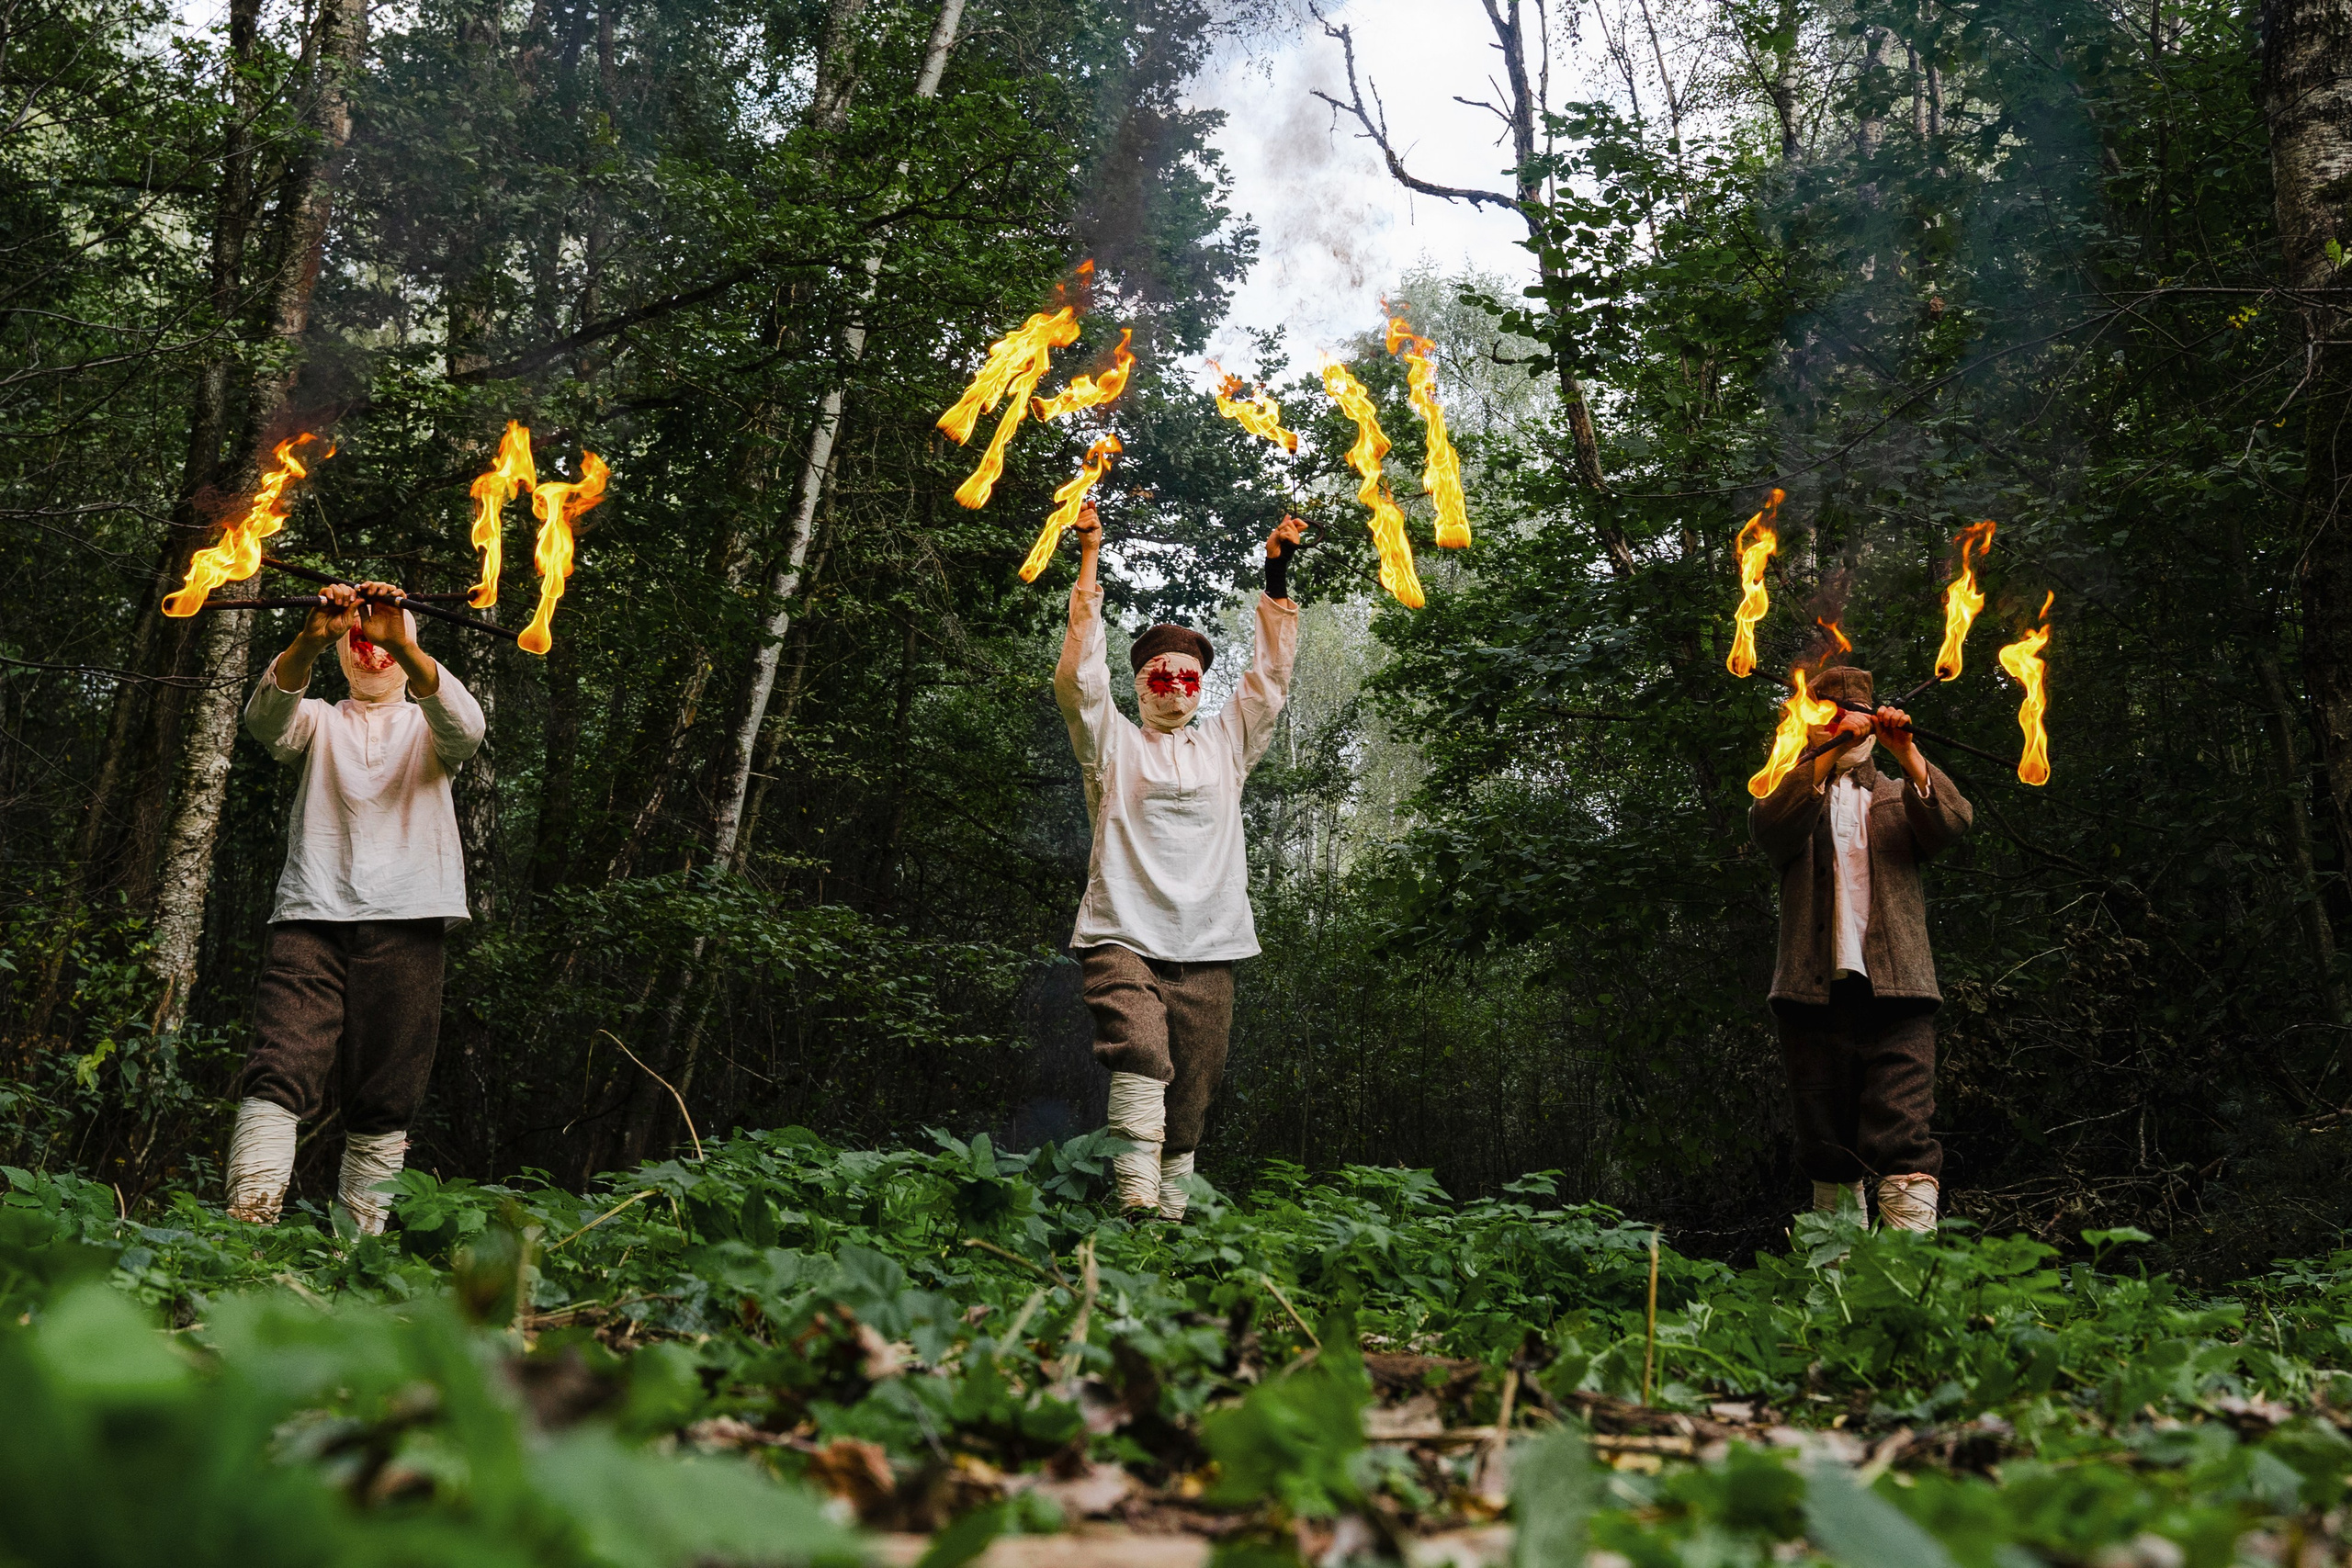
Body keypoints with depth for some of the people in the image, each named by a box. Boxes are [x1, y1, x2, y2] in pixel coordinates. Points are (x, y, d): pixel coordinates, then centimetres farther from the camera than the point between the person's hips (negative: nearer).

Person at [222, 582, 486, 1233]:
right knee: (277, 1074, -17)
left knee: (386, 1101, -2)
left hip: (404, 923, 0)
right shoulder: (320, 722, 20)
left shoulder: (427, 728, 18)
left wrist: (401, 645, -23)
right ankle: (246, 1228, -25)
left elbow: (465, 726, -8)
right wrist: (311, 639, -23)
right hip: (311, 916, 0)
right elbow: (267, 716, -5)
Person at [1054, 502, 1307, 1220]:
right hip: (1122, 939, -3)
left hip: (1207, 951, 3)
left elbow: (1271, 675, 17)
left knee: (1189, 1102, 2)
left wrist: (1276, 576, 11)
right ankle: (1134, 1200, -34)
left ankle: (1171, 1216, 10)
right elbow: (1078, 675, 2)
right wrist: (1089, 562, -2)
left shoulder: (1225, 743, 21)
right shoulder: (1113, 743, 13)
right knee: (1142, 1054, -29)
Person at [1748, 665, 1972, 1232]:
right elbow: (1767, 828, -7)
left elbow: (1952, 823, 0)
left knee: (1905, 1143, -14)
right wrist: (1827, 753, -17)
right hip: (1815, 993, 1)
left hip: (1895, 993, 0)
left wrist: (1906, 750, -13)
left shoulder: (1900, 798, 22)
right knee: (1829, 1157, 3)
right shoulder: (1795, 798, 18)